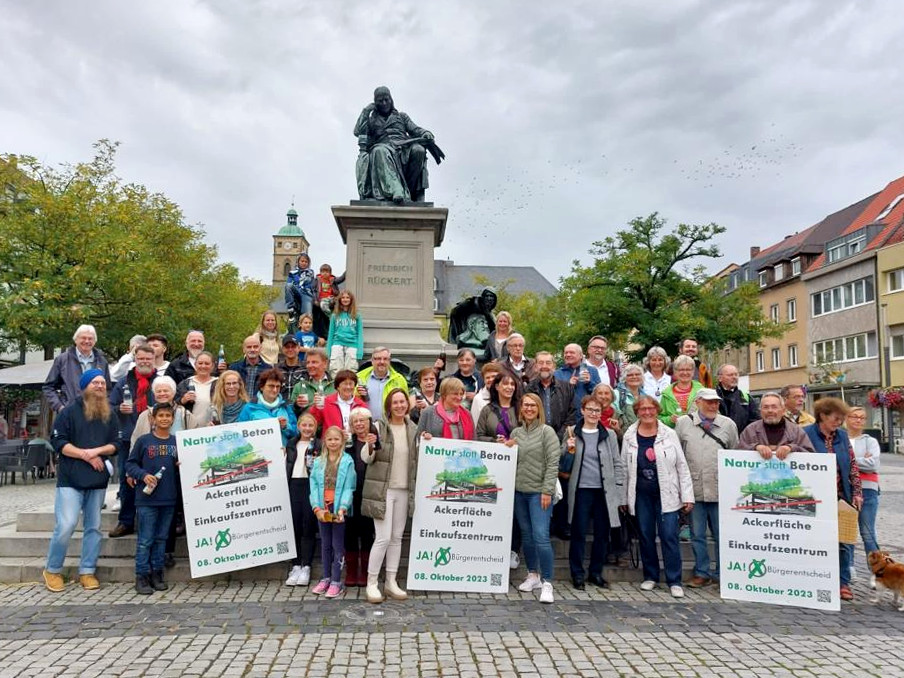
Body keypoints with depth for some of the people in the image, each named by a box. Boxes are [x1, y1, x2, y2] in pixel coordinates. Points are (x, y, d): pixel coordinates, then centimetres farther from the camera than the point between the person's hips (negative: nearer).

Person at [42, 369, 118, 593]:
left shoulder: (109, 414, 11)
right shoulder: (70, 410, -1)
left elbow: (116, 444, 8)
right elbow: (58, 442, -7)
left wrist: (98, 451, -12)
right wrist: (86, 455, -13)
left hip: (99, 480, 4)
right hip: (70, 479, -4)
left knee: (94, 527, 7)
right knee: (66, 525, -10)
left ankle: (87, 572, 17)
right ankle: (52, 570, 10)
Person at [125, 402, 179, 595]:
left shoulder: (177, 442, 6)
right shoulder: (143, 441, -2)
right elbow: (130, 464, 1)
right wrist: (143, 475, -13)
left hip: (169, 499, 3)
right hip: (146, 499, -3)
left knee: (161, 538, 12)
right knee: (145, 540, 1)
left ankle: (157, 573, 22)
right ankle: (142, 576, 10)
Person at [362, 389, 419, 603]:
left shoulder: (413, 429, 7)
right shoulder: (379, 427, -6)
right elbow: (367, 459, -7)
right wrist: (370, 448, -28)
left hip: (404, 489, 5)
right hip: (382, 489, -5)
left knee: (397, 537, 11)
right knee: (383, 538, -8)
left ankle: (391, 582, 21)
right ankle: (371, 584, 6)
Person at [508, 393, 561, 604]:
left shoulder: (547, 432, -5)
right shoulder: (516, 432, 10)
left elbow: (553, 463, -9)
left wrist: (547, 491, -14)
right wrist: (506, 449, -2)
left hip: (539, 492, -5)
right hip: (519, 491, 5)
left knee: (541, 537, -12)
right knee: (526, 536, 13)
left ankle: (547, 583, -5)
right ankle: (533, 575, 27)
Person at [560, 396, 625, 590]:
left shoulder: (609, 435, 6)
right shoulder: (572, 434, 3)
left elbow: (618, 465, 8)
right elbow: (564, 467, 5)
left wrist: (619, 493, 2)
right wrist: (570, 451, -13)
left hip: (604, 492, 2)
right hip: (581, 490, -2)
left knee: (602, 534, 9)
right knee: (578, 534, 4)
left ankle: (596, 573, 23)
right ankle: (577, 575, 15)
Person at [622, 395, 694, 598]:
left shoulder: (669, 435, 0)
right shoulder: (629, 436, 3)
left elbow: (682, 467, 1)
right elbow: (624, 468, 6)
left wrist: (687, 496, -2)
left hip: (666, 494, -2)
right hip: (641, 495, 2)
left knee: (669, 536, -4)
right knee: (645, 536, 9)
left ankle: (674, 581, 6)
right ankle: (650, 577, 23)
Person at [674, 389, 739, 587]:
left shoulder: (728, 425, 3)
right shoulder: (683, 423, 2)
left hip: (721, 489, 0)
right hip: (694, 489, 0)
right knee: (697, 535, 9)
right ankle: (702, 573, 21)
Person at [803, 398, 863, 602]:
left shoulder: (842, 436, 9)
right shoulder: (806, 434, -8)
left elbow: (853, 466, 12)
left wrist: (857, 492, 4)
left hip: (842, 497, 5)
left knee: (845, 540, 5)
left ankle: (843, 582, 17)